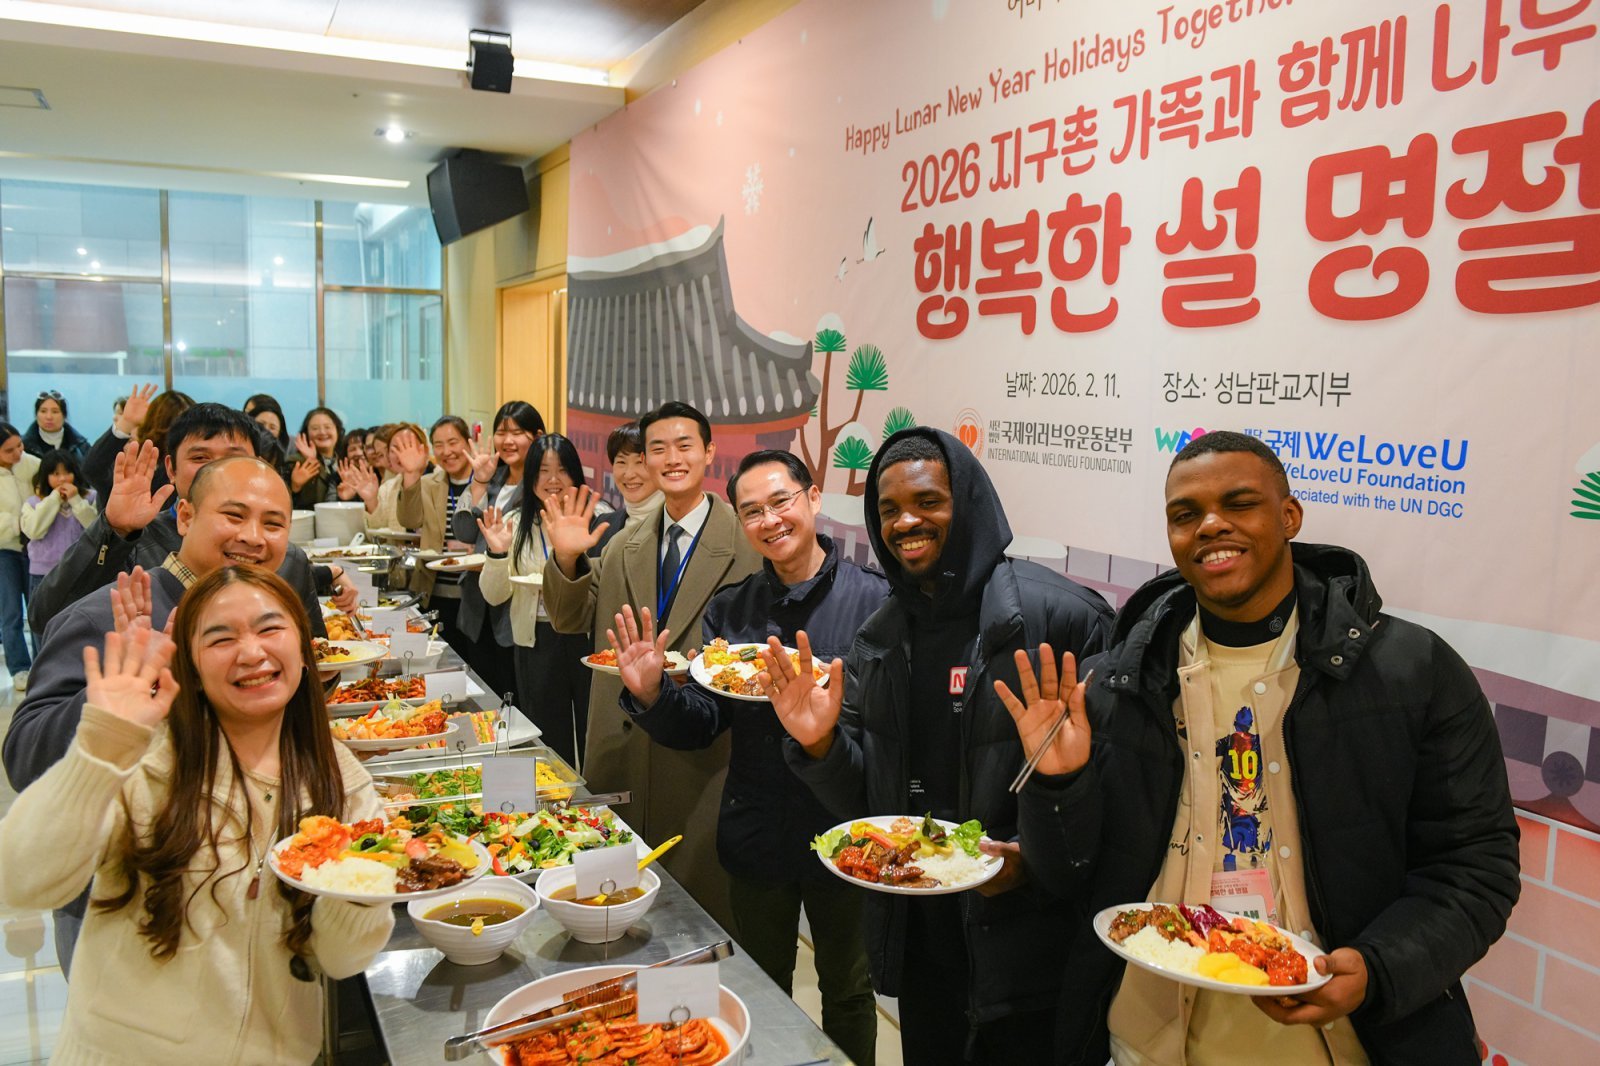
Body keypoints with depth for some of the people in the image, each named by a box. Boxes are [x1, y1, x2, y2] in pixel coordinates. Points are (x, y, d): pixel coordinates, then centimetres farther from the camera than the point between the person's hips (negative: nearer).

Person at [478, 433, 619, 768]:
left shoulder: (598, 517, -4)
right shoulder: (516, 524, 5)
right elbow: (494, 596, 5)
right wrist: (497, 554, -12)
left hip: (588, 637, -2)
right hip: (537, 643, 2)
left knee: (593, 740, 7)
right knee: (550, 741, 13)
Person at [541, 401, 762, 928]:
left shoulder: (748, 543, -8)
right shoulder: (624, 548, 10)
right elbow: (570, 620, 10)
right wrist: (565, 559, -7)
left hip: (705, 747, -5)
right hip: (624, 744, 5)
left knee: (702, 890, 5)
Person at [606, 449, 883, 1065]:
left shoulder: (873, 599, -12)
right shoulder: (728, 611, 0)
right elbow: (699, 728, -2)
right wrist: (651, 694, -20)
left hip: (843, 832, -3)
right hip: (756, 835, 3)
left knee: (847, 990, 20)